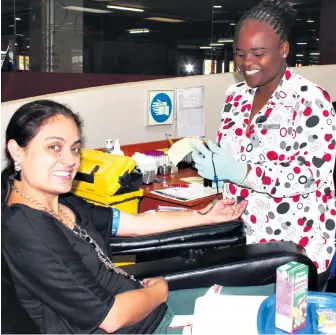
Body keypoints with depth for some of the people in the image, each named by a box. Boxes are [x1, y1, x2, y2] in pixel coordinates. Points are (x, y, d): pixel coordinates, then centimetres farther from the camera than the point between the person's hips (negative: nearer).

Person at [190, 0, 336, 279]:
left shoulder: (310, 101, -13)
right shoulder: (236, 96, 6)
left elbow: (309, 177, -19)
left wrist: (238, 172, -26)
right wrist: (212, 164, -8)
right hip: (243, 235, 5)